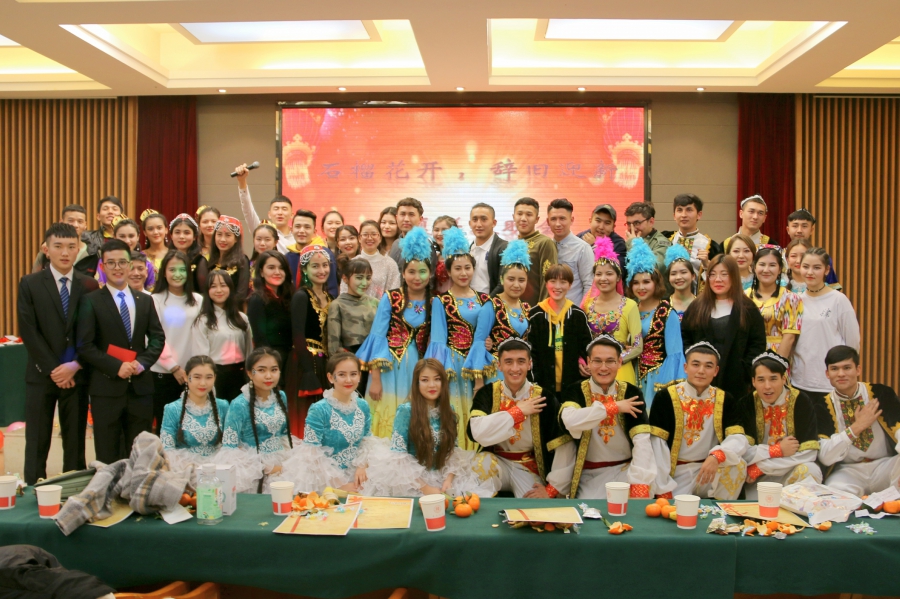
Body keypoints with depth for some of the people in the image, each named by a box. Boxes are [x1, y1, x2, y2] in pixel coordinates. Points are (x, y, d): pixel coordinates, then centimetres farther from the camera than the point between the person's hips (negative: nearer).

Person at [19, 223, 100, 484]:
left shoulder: (89, 285, 4)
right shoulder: (30, 284, 0)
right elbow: (29, 332, -6)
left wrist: (75, 366, -10)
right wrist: (52, 369, -11)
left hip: (76, 374, 1)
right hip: (41, 375, -1)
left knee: (75, 441, 7)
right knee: (37, 442, 4)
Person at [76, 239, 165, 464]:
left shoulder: (145, 301, 12)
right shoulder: (91, 301, -1)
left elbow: (157, 337, 8)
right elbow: (85, 346, -7)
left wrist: (142, 362, -9)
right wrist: (116, 367, -16)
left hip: (140, 386, 4)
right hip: (106, 387, -4)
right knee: (108, 457, 4)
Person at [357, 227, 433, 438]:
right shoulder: (390, 298, -5)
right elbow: (377, 337, -7)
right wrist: (375, 379, -11)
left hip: (419, 368, 3)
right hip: (390, 367, -3)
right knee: (388, 417, 0)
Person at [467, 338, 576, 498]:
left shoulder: (543, 398, -9)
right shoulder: (486, 393, -7)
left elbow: (565, 448, -11)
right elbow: (477, 432, -25)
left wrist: (553, 488, -15)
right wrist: (518, 411, -21)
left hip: (529, 468, -1)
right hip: (496, 462, 1)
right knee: (481, 463, -29)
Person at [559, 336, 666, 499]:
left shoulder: (631, 393, -3)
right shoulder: (574, 391, -5)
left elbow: (642, 441, -15)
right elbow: (570, 421, -28)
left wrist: (639, 488, -28)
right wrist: (614, 406, -22)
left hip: (625, 470, 1)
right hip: (590, 474, -1)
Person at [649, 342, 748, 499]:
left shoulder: (726, 400, 2)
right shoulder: (665, 397, -8)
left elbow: (739, 438, -10)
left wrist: (717, 456, -31)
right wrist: (664, 489, -15)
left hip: (711, 469, 4)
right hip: (676, 473, -4)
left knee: (738, 465, -22)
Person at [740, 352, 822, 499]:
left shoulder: (801, 402, -9)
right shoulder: (747, 404, -6)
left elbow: (809, 452, -17)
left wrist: (760, 467, -18)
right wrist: (778, 450, -19)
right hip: (758, 478, -1)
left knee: (808, 471, -29)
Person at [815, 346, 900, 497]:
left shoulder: (882, 394, -2)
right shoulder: (822, 406, -4)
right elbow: (825, 457, -11)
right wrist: (856, 427, -19)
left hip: (886, 466, 3)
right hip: (847, 471, -3)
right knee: (836, 490, -35)